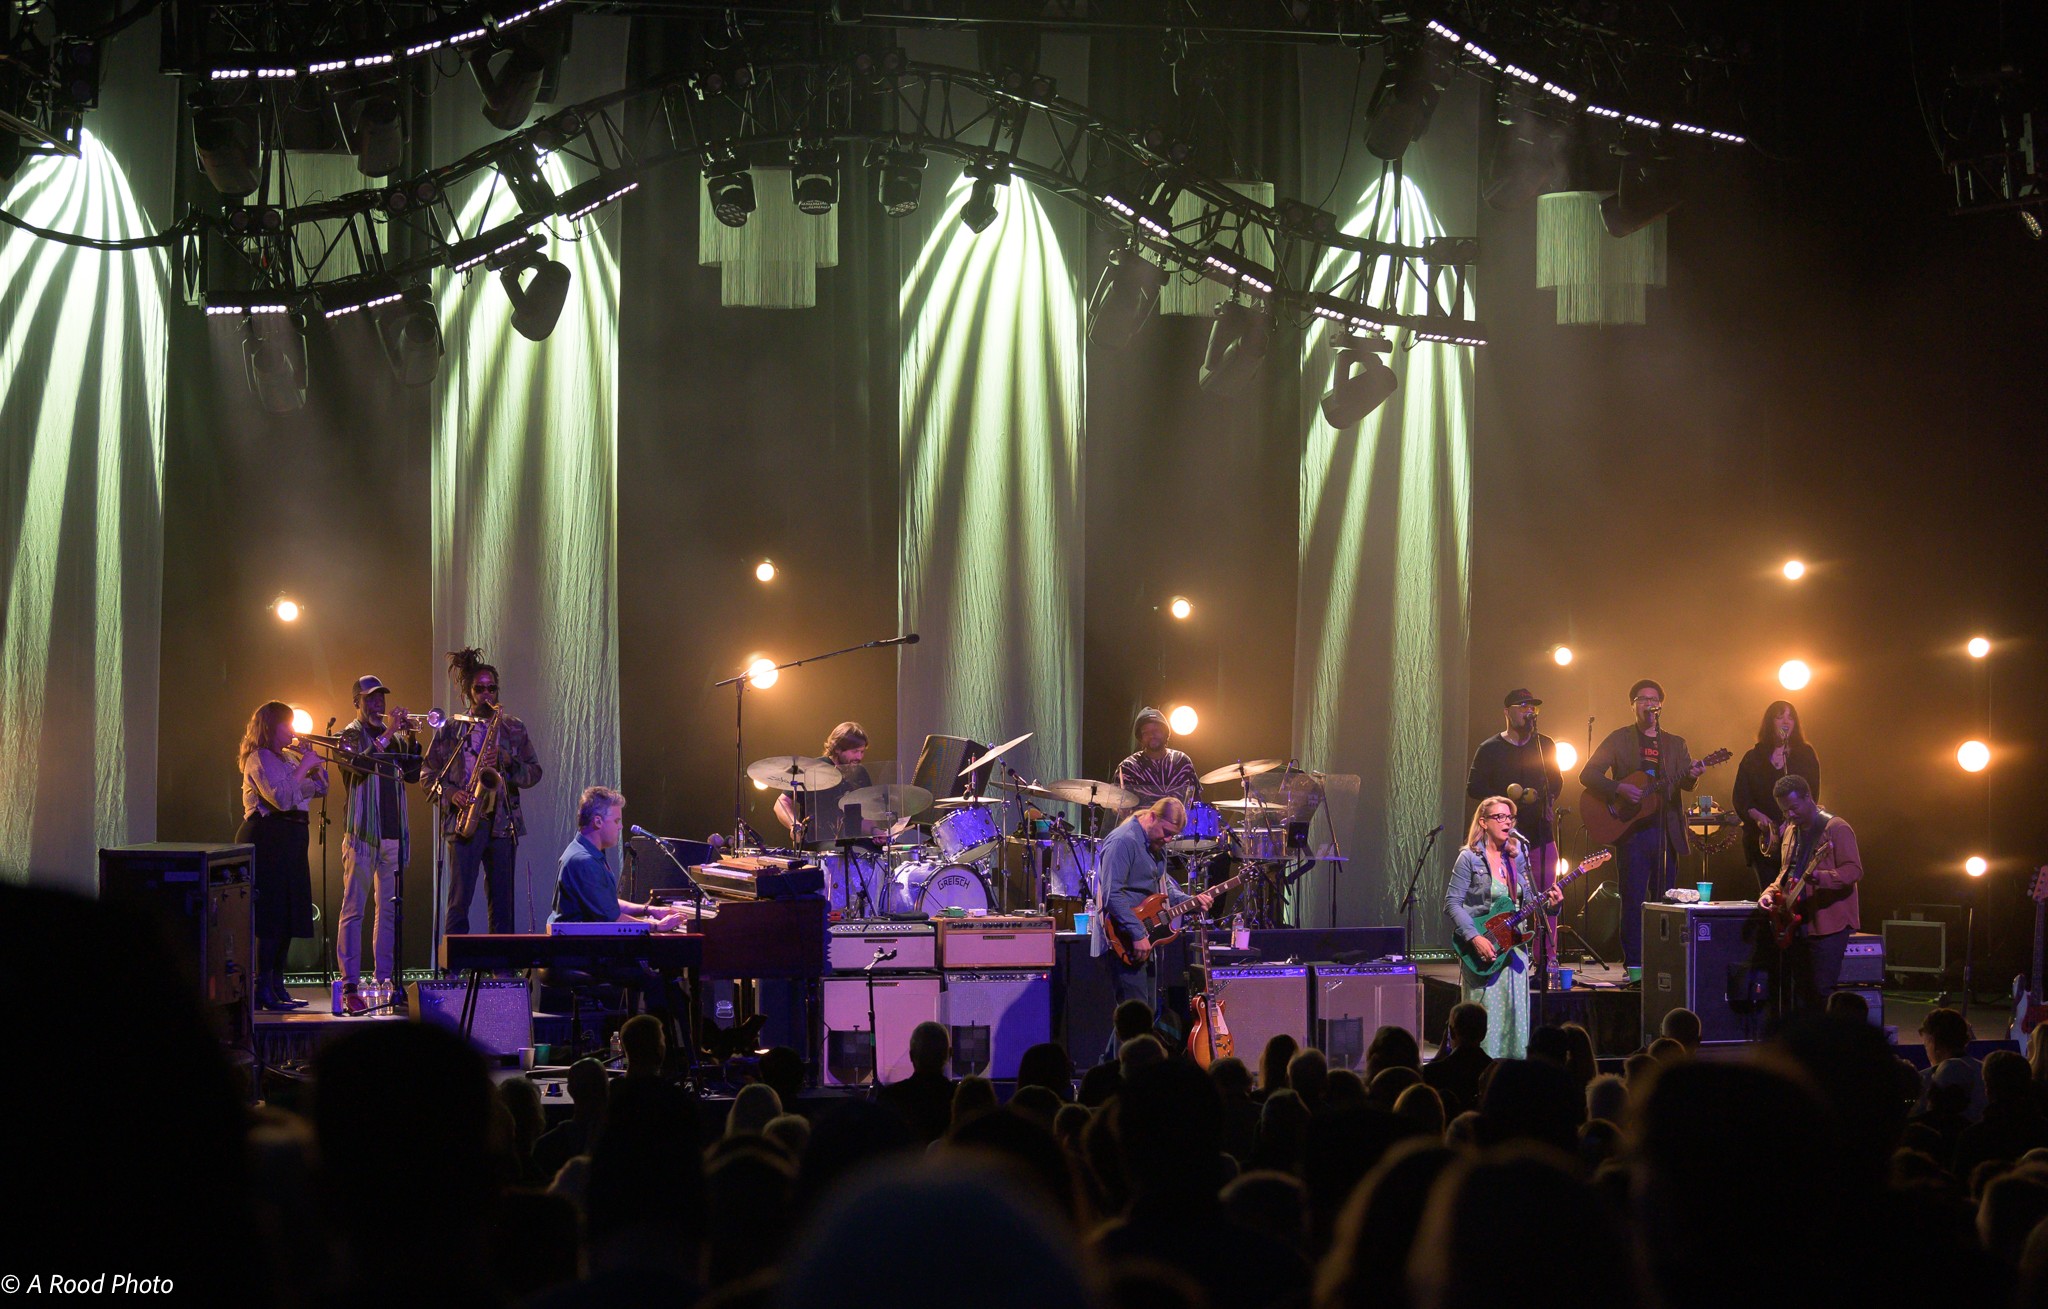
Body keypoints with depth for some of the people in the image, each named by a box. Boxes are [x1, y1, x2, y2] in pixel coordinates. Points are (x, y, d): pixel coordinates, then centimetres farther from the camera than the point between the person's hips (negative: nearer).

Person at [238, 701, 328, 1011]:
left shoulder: (286, 758, 20)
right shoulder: (260, 759, -9)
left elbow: (318, 788, 24)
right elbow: (282, 797, -22)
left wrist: (316, 764, 8)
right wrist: (303, 767, -16)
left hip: (288, 843, 10)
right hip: (267, 840, -10)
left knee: (285, 918, 10)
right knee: (271, 917, -13)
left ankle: (277, 987, 14)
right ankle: (263, 990, -14)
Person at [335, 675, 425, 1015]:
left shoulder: (393, 737, 17)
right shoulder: (350, 735, 1)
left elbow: (412, 774, 7)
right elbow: (359, 765, -19)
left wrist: (410, 740, -5)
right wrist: (387, 735, -19)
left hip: (393, 834, 6)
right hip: (362, 834, -6)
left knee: (390, 910, 8)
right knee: (353, 910, -6)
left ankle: (386, 980, 13)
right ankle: (349, 988, -8)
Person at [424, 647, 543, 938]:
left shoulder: (514, 729, 13)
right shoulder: (450, 730, 9)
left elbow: (534, 773, 10)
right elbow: (429, 773, 9)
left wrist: (509, 763, -10)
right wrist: (449, 793, -10)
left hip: (503, 823, 2)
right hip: (463, 823, -2)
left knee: (502, 903, 3)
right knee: (459, 901, -8)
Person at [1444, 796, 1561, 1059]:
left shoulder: (1517, 857, 11)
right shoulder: (1470, 858, -7)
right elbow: (1452, 903, -10)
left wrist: (1546, 901, -4)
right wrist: (1475, 938, -20)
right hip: (1483, 948, -6)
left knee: (1516, 1013, 5)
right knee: (1486, 1017, -7)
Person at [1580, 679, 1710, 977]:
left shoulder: (1675, 744, 16)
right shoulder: (1619, 739, 6)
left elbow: (1684, 782, 2)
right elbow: (1588, 775, -2)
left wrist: (1692, 775, -22)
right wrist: (1619, 789, -17)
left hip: (1667, 830, 3)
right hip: (1632, 829, -3)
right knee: (1633, 899, -6)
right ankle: (1634, 966, -3)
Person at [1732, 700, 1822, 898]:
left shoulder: (1805, 755, 10)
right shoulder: (1753, 758, 11)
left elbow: (1811, 796, 2)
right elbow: (1740, 798, 6)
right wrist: (1758, 817, -12)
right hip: (1762, 838, 1)